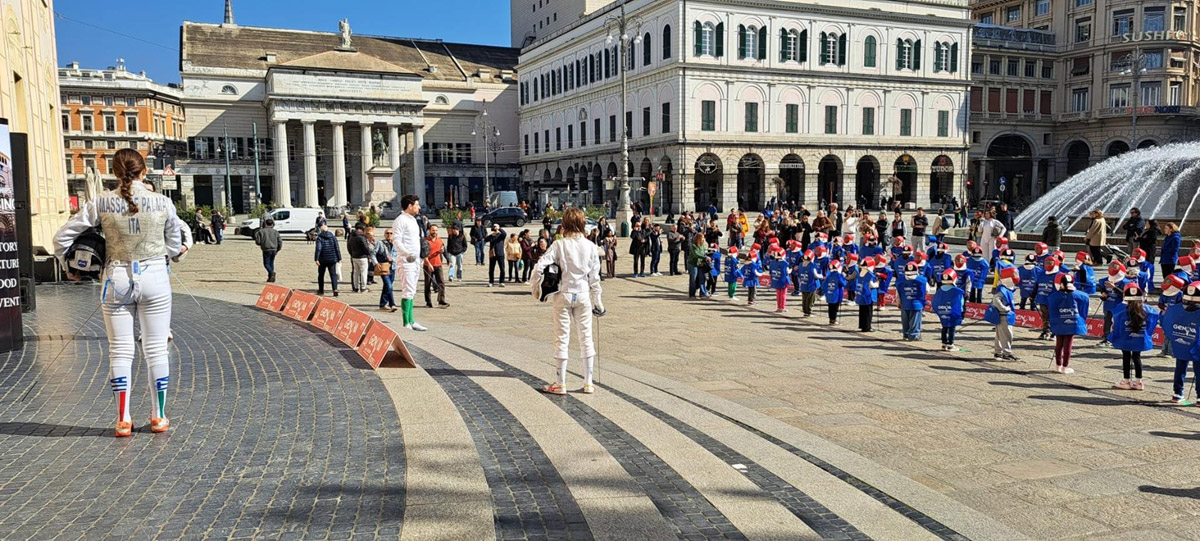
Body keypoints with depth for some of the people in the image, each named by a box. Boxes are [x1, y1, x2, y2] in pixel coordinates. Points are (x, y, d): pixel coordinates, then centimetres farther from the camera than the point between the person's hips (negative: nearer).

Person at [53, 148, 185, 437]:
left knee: (120, 351, 8)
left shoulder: (101, 203, -3)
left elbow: (61, 238, 1)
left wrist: (69, 269, 17)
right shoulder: (162, 202, -4)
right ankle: (159, 416, 15)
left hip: (117, 280, 0)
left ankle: (123, 419, 11)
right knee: (156, 349, 8)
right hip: (155, 277, 0)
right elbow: (175, 247, 5)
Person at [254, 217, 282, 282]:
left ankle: (271, 272, -27)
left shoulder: (261, 231, -3)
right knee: (271, 263, 17)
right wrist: (277, 250, 14)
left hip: (266, 250, -4)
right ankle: (270, 277, 15)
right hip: (274, 250, 4)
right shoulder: (275, 232, 5)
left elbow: (258, 242, -6)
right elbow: (280, 242, 2)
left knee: (266, 264, 1)